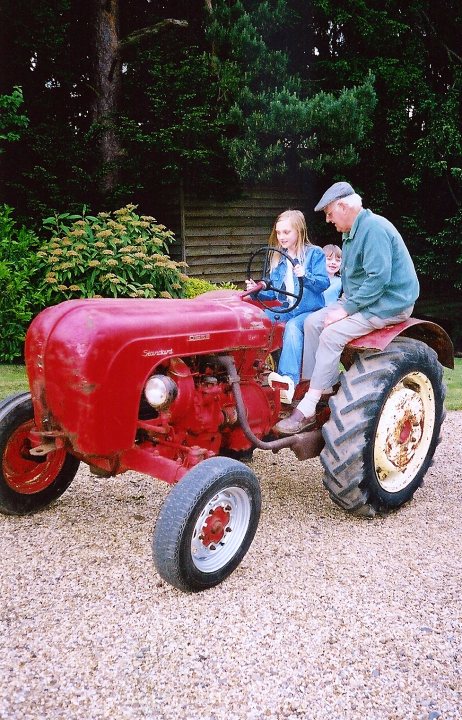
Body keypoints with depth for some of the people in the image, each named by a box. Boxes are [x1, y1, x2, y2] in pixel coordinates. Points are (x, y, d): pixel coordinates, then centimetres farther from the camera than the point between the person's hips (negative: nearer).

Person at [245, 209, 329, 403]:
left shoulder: (314, 253, -2)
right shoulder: (278, 258, 15)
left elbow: (324, 283, -12)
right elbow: (273, 292, 15)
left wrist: (305, 276, -30)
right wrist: (258, 290, -5)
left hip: (308, 311, -6)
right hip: (285, 309, 6)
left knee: (292, 326, -37)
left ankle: (288, 378, -50)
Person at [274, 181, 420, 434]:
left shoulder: (374, 228, -18)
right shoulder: (351, 232, 13)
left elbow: (379, 278, -26)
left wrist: (346, 308, -23)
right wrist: (346, 298, 5)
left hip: (388, 303, -10)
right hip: (360, 299, 10)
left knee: (332, 334, -23)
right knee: (313, 322, -2)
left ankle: (307, 411, -21)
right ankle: (322, 387, -2)